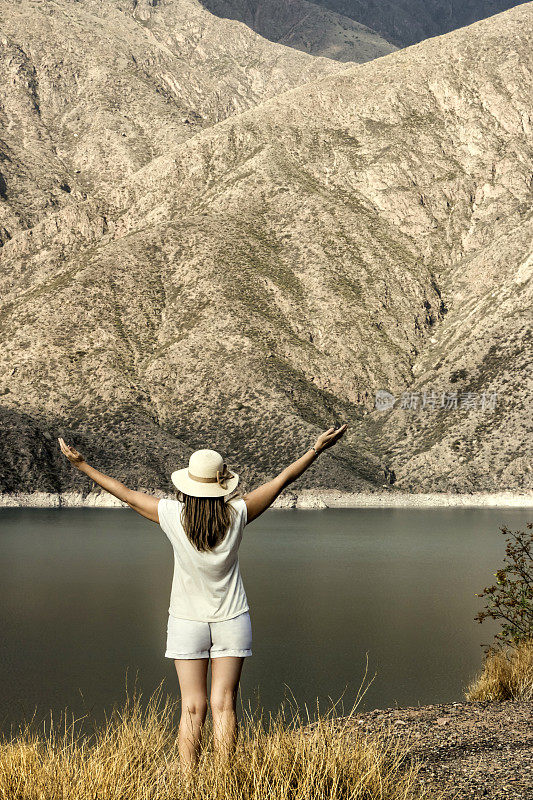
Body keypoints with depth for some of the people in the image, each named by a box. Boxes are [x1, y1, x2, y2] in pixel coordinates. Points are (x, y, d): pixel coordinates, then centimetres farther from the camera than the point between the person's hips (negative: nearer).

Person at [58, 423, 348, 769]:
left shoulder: (174, 516, -15)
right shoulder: (237, 514, -14)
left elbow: (127, 494, -5)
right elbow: (282, 480, -7)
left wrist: (82, 464, 5)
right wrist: (317, 448, 0)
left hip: (186, 621, 0)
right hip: (231, 620, 0)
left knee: (192, 707, 2)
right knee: (224, 704, 2)